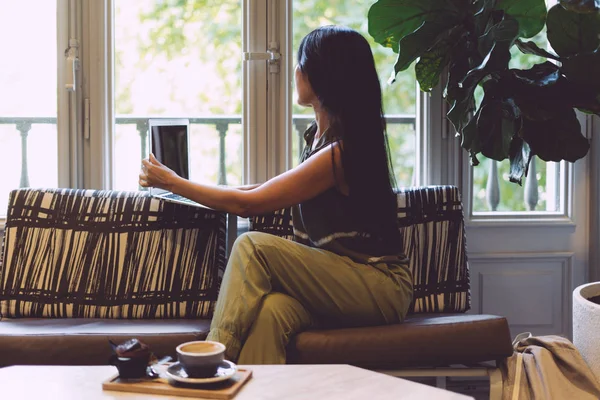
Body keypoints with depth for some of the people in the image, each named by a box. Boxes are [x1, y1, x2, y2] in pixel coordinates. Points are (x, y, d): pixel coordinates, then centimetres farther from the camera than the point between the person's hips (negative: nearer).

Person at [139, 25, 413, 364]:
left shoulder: (339, 151, -19)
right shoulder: (319, 134, 9)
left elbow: (246, 204, -15)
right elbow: (281, 190, 28)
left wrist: (172, 182, -3)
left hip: (384, 289, -7)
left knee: (254, 246, -23)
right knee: (271, 310, -26)